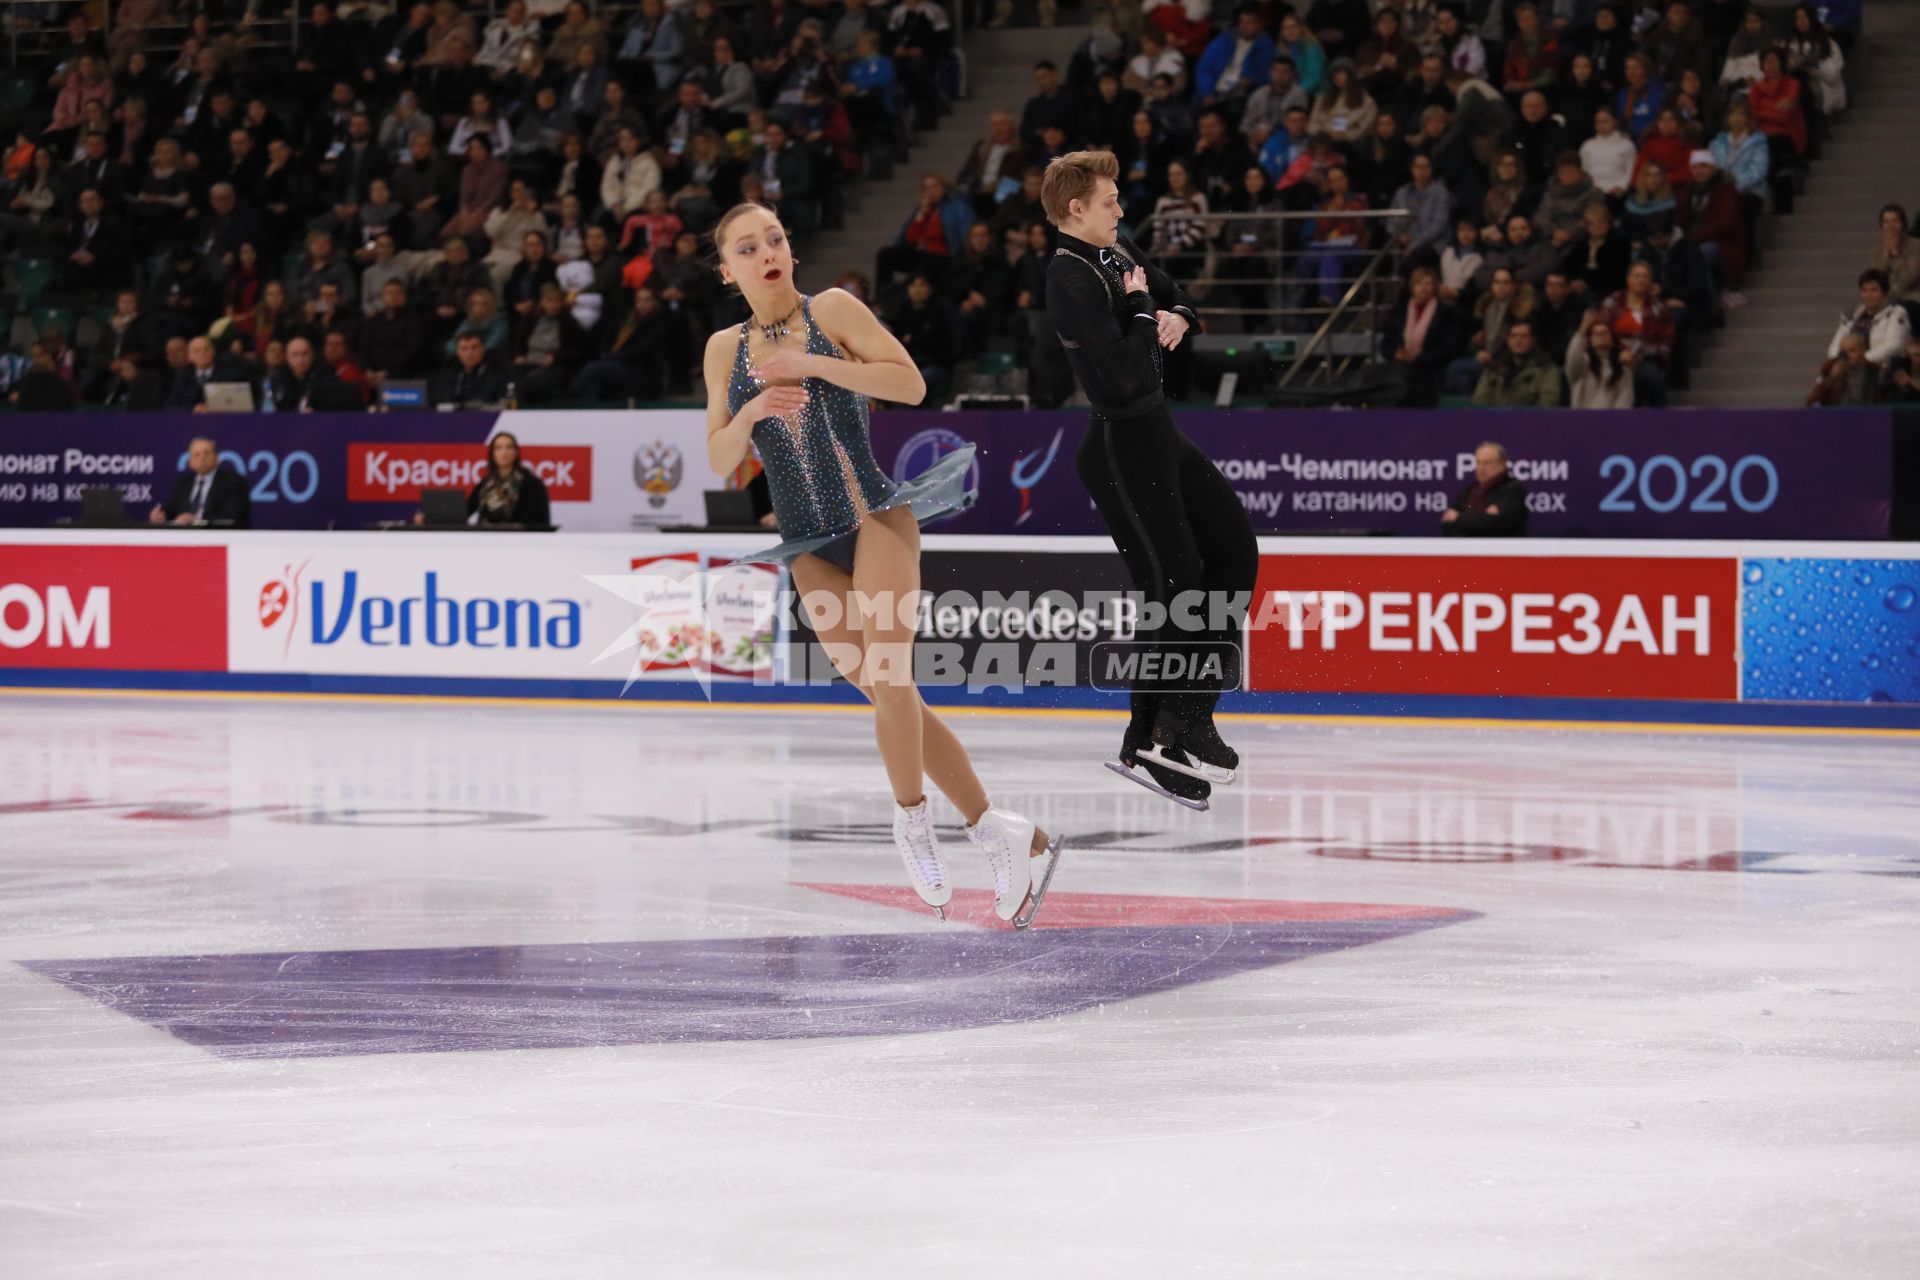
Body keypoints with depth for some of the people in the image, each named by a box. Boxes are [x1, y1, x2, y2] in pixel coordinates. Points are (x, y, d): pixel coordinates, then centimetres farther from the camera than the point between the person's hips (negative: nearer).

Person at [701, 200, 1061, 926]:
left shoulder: (832, 310, 0)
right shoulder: (724, 350, 9)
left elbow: (911, 384, -10)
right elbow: (719, 461, 6)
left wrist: (813, 364, -17)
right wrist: (752, 411, -13)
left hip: (877, 517, -4)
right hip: (809, 543, 4)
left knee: (889, 677, -23)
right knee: (887, 698, 1)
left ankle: (912, 819, -5)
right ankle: (1006, 834, 8)